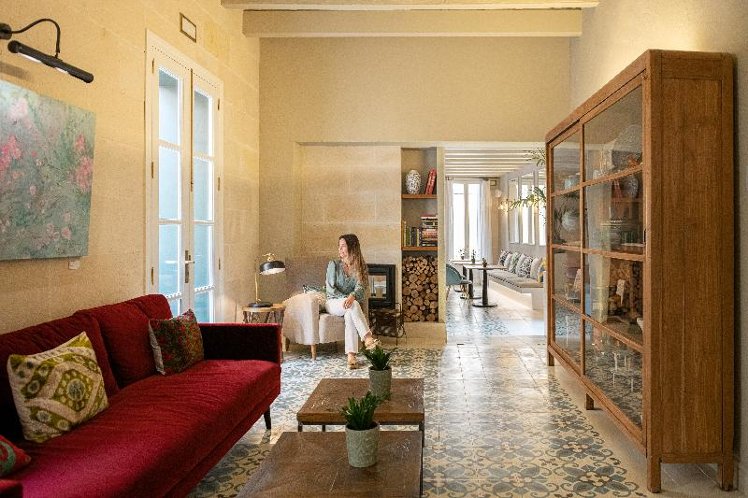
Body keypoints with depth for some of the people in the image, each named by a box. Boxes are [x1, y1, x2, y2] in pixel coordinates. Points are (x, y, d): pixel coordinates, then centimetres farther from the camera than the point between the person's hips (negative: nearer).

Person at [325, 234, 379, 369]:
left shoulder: (360, 267, 4)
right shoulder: (334, 264, 0)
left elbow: (360, 287, -11)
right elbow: (330, 288, -6)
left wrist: (352, 296, -33)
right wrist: (346, 298, -20)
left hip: (352, 304, 1)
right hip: (333, 303, -1)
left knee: (350, 315, -36)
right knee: (353, 305, -36)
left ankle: (351, 355, -43)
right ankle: (367, 338, -44)